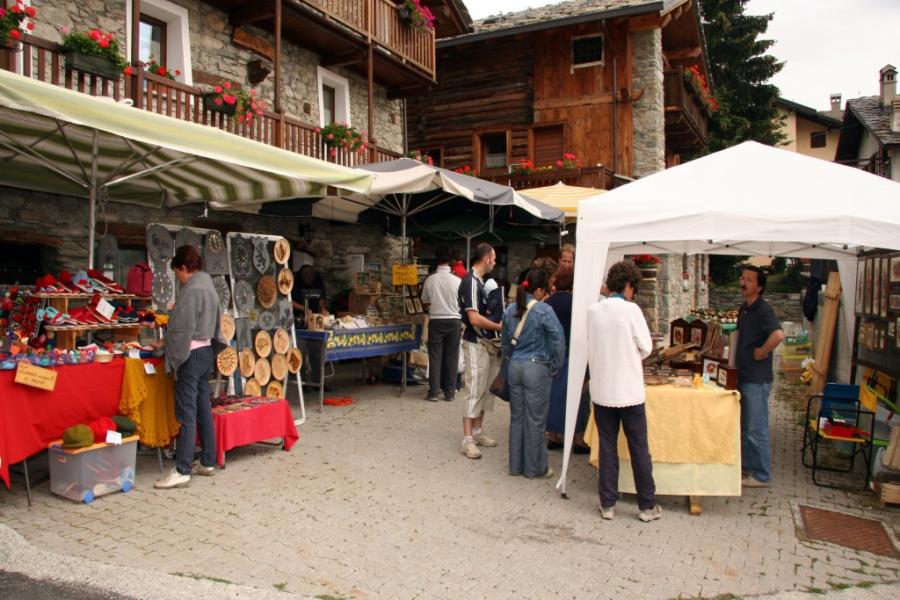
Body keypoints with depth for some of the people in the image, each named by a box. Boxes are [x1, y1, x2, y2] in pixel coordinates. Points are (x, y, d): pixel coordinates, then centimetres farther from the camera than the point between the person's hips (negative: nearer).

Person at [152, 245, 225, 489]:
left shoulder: (190, 290, -15)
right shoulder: (208, 286, 13)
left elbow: (181, 329, -18)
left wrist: (164, 343, -2)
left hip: (190, 354, -9)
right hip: (206, 351, 9)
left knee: (186, 414, -7)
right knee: (203, 409, 13)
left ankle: (182, 471, -4)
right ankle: (208, 462, 20)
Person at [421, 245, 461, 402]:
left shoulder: (430, 279, -6)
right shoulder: (456, 280, -7)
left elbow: (425, 302, 7)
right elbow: (461, 302, 4)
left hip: (436, 321, 0)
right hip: (453, 320, 0)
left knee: (435, 357, 4)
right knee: (451, 357, 7)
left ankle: (433, 392, 4)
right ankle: (449, 392, 11)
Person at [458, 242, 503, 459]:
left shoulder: (479, 281, 12)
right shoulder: (470, 281, -18)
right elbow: (475, 319, -23)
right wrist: (499, 327, -12)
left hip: (487, 343, 10)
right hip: (476, 344, -10)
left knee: (485, 390, 14)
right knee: (474, 391, -6)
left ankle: (477, 432, 24)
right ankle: (467, 440, 1)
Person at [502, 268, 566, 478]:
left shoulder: (510, 310, 5)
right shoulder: (543, 310, -13)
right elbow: (558, 340, -14)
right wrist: (554, 367, -3)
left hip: (515, 367, 6)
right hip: (536, 368, -6)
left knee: (516, 417, 14)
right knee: (535, 420, 5)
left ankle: (516, 465, 23)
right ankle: (534, 467, 16)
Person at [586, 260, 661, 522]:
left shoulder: (593, 310, 0)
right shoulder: (631, 309, -12)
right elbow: (646, 347, -5)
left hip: (601, 390, 3)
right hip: (629, 390, -3)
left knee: (607, 447, 11)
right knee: (639, 448, 9)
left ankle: (607, 504, 17)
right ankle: (647, 506, 19)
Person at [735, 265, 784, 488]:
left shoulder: (763, 310, -18)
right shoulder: (744, 308, 10)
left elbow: (778, 335, -37)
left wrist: (761, 352, -23)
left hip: (757, 380, -9)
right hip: (744, 376, 9)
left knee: (756, 430, 1)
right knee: (745, 427, 18)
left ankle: (761, 476, 12)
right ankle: (747, 466, 31)